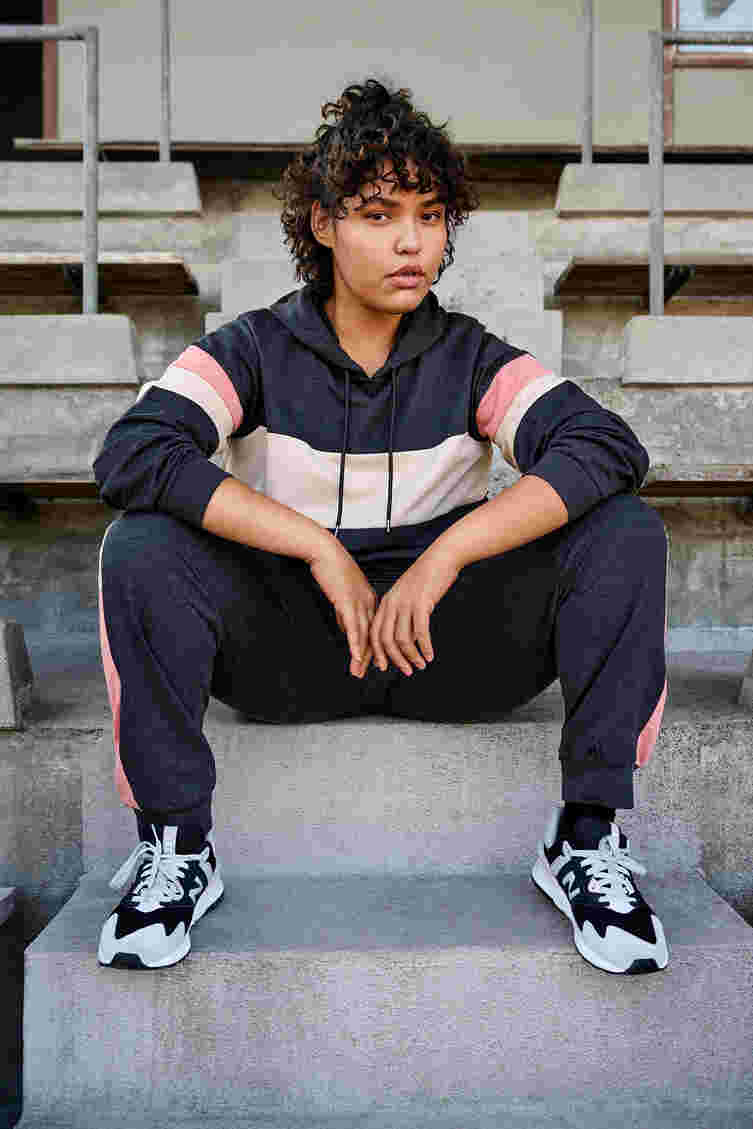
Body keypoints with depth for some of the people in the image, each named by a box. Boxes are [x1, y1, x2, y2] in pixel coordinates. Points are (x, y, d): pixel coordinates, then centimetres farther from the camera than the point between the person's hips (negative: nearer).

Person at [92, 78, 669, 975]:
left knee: (625, 534, -19)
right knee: (142, 546, -26)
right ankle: (174, 848, -12)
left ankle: (587, 839, -11)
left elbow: (609, 448, -18)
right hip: (290, 651, 0)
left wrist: (443, 558, -29)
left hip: (447, 642, 1)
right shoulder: (255, 351, -3)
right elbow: (130, 455, -21)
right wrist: (320, 547, -27)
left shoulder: (471, 359, -1)